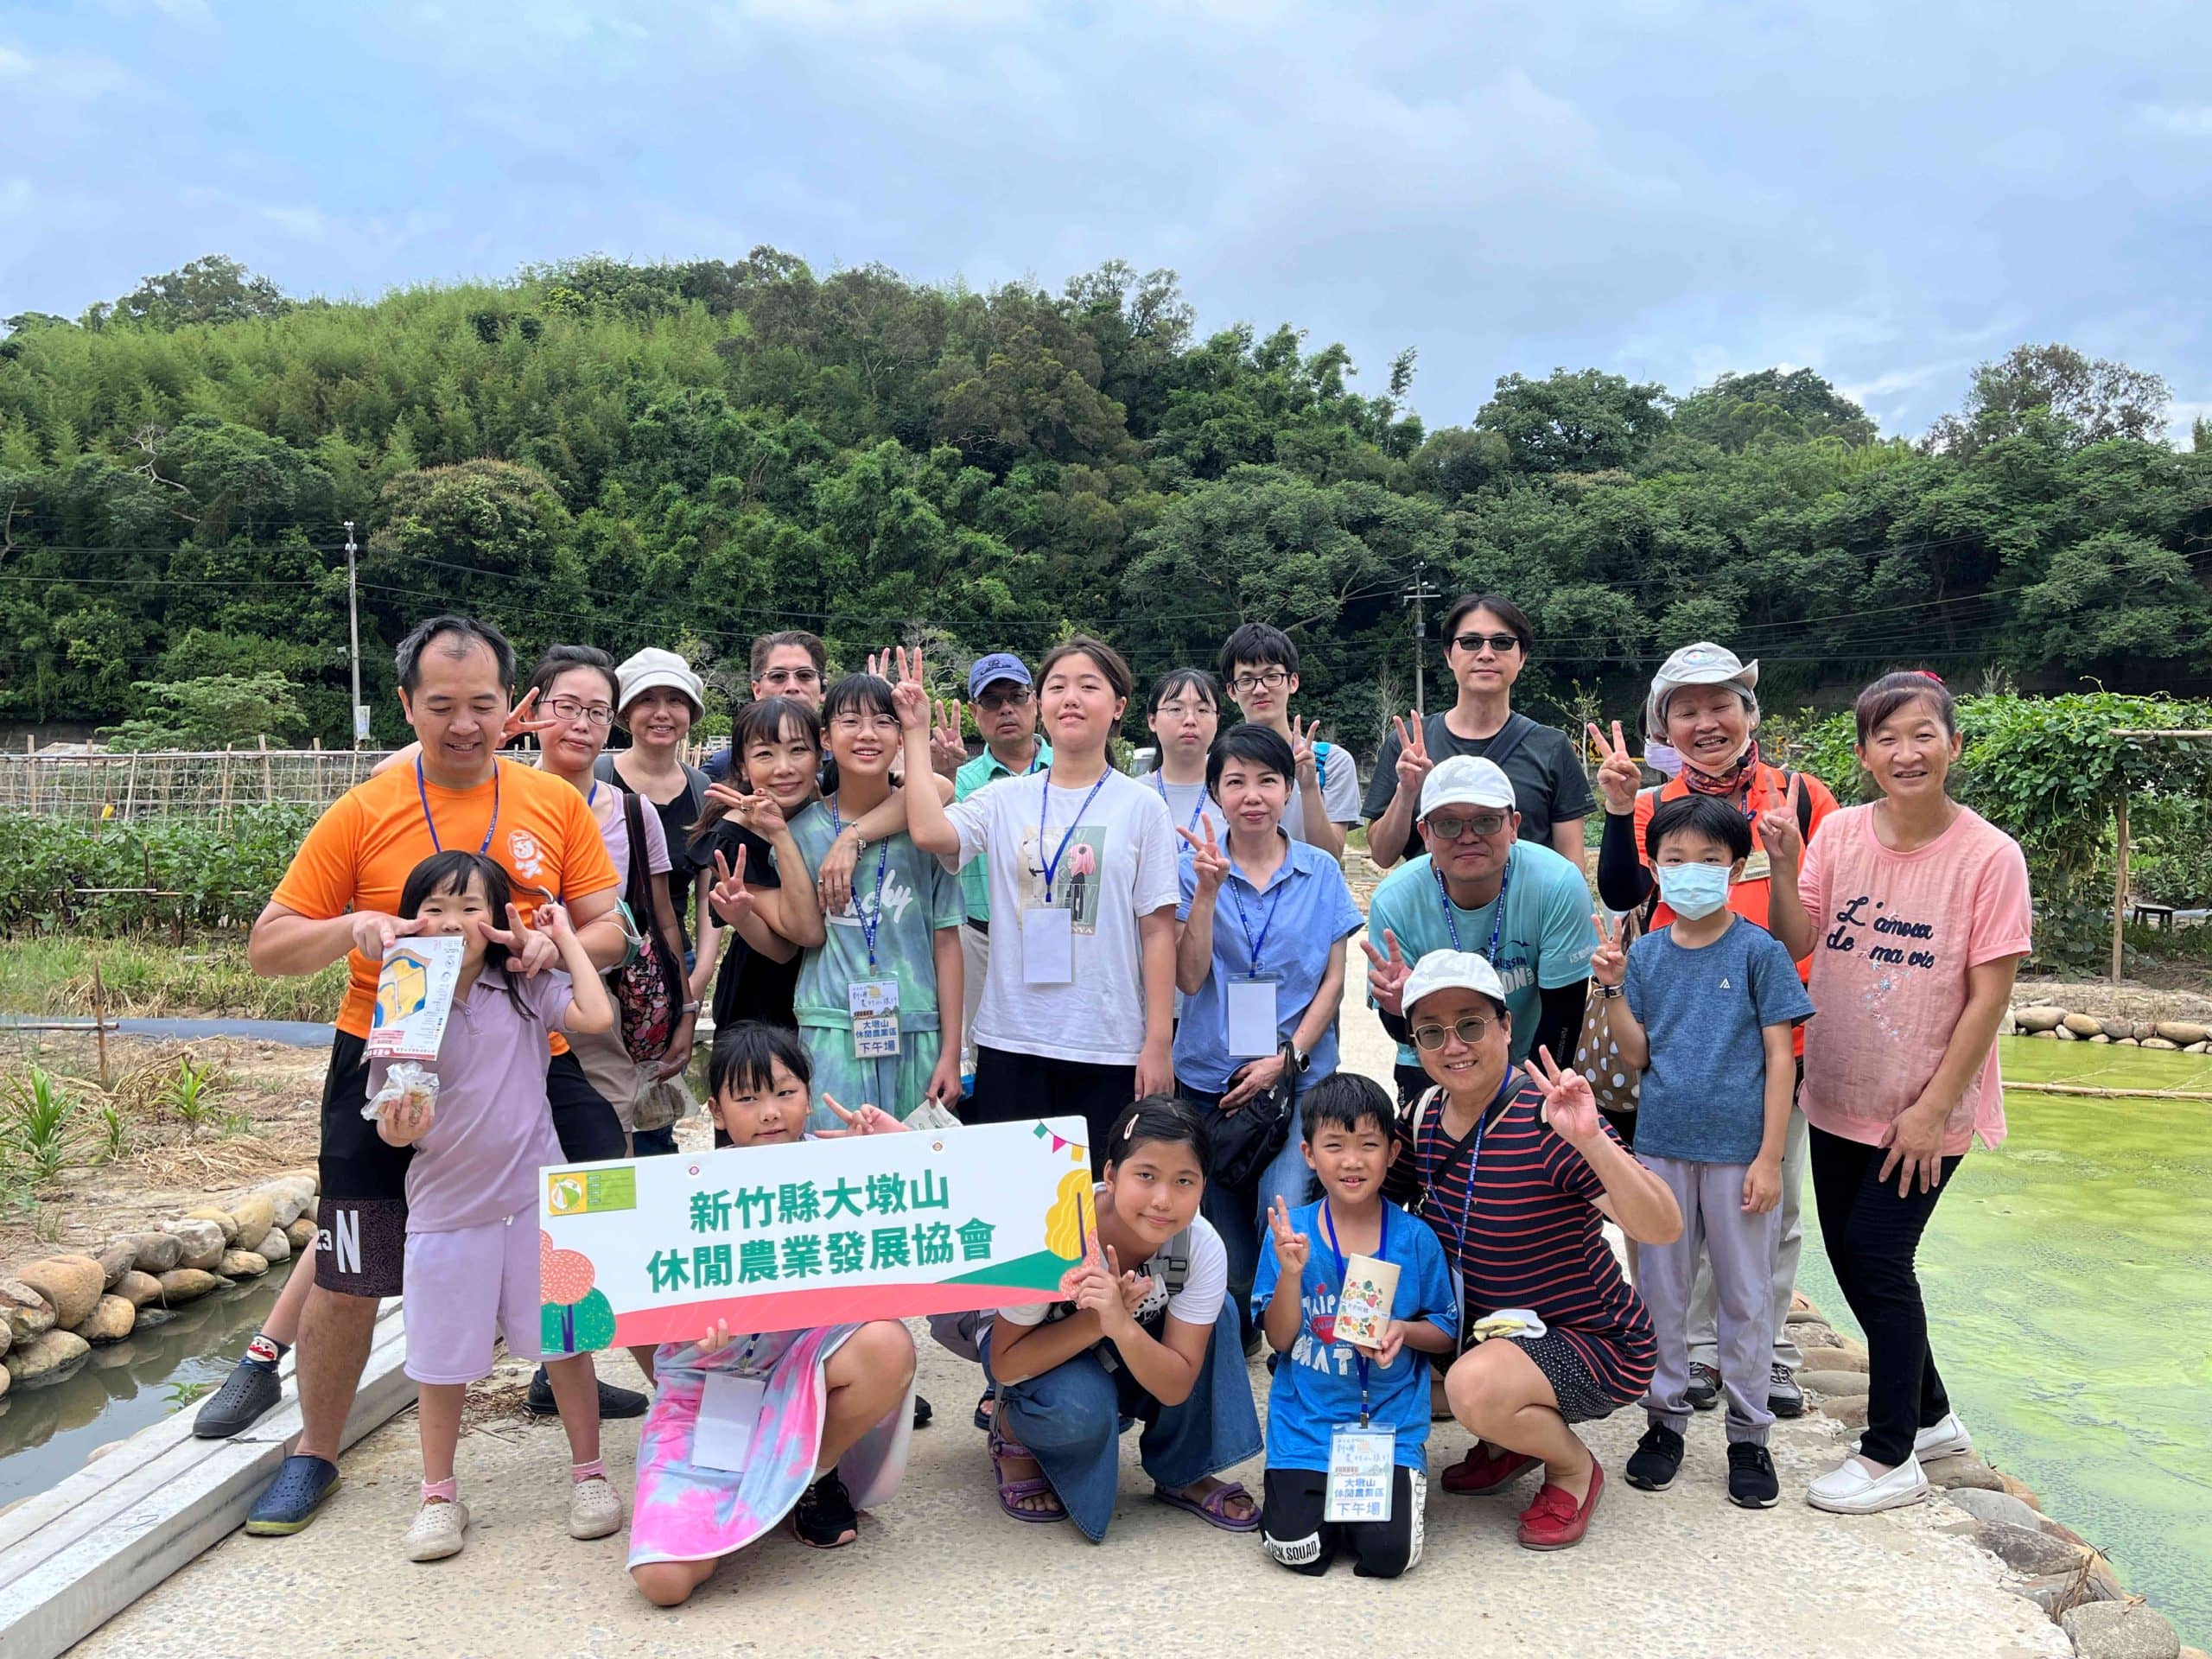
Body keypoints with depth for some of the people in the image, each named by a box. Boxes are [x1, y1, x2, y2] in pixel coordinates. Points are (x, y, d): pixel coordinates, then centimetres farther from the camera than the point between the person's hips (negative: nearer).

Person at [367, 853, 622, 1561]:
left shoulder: (525, 990, -2)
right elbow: (392, 1122, 0)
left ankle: (589, 1474, 26)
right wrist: (397, 1126, -23)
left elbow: (597, 1016, -18)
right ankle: (438, 1495, 29)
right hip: (445, 1206, 1)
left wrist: (564, 938, -9)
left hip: (537, 1198, 0)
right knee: (441, 1361, 10)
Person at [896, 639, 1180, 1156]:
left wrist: (1158, 1044, -5)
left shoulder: (1141, 807, 1)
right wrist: (917, 731, -5)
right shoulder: (1004, 800, 5)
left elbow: (1158, 930, -1)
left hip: (1108, 1050, -1)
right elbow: (928, 832, -15)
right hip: (1010, 1042, 2)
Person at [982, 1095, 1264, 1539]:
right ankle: (1014, 1435, 1)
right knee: (1080, 1406, -35)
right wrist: (1097, 1319, -40)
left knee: (1216, 1312, -22)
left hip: (1133, 1364, 3)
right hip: (1035, 1354, -3)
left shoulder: (1203, 1248, -25)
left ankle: (1184, 1474, -4)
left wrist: (1121, 1324, -44)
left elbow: (1177, 1388, -25)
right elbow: (1005, 1365, -27)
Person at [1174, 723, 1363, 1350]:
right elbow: (1189, 978, -8)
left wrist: (1287, 1057, -8)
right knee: (1225, 1231, 4)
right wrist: (1208, 890, -19)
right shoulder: (1196, 869, 0)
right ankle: (1234, 1335, 28)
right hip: (1210, 1075, 1)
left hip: (1300, 1074, -1)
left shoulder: (1320, 871, 3)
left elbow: (1333, 979, 3)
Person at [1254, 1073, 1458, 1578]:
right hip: (1306, 1424, 0)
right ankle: (1314, 1494, 19)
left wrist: (1404, 1332, -16)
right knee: (1299, 1550, -13)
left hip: (1392, 1426, 0)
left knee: (1388, 1553, -15)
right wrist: (1291, 1273, -20)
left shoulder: (1415, 1238, -4)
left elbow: (1446, 1332, 5)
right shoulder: (1289, 1231, -4)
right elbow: (1279, 1339, -2)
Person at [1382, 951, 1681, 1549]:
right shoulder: (1424, 1115, -4)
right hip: (1484, 1330, 7)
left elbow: (1663, 1229, -33)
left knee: (1476, 1386, -33)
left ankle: (1574, 1467, 1)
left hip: (1593, 1342, -7)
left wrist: (1590, 1140, -49)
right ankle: (1508, 1438, 16)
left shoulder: (1545, 1119, -25)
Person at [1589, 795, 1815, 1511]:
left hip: (1738, 1149, -3)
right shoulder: (1645, 953, 4)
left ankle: (1748, 1433, 23)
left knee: (1744, 1294, 9)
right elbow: (1637, 1056, 3)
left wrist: (1769, 1158, -9)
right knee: (1660, 1289, 12)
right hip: (1661, 1146, 3)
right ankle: (1665, 1418, 26)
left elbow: (1779, 1058, -5)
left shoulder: (1759, 952, -4)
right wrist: (1613, 988, -11)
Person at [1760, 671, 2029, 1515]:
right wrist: (1783, 863, -19)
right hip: (1838, 1096, 5)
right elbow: (1796, 944, -4)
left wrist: (1932, 1108, -14)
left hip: (1926, 1109, -5)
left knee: (1877, 1257, -3)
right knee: (1851, 1256, 14)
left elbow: (1989, 995, -13)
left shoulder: (1989, 856, -14)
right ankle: (1929, 1414, 37)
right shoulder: (1839, 833, -3)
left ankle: (1891, 1457, 16)